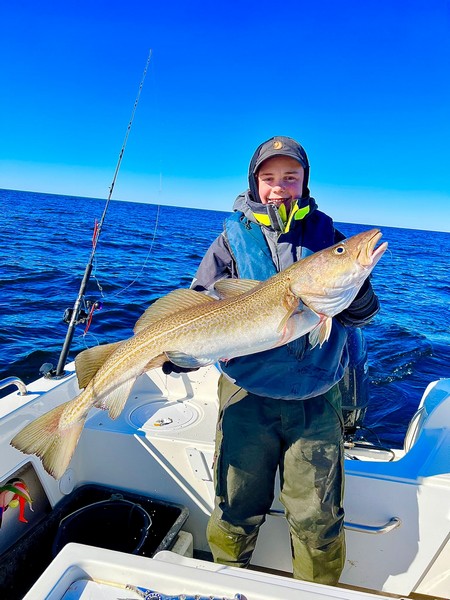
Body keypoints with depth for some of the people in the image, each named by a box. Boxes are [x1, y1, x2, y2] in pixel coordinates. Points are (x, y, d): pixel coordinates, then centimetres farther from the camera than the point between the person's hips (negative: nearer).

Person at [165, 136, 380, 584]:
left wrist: (355, 289, -20)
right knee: (236, 511, 13)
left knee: (318, 519, 10)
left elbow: (360, 316, 2)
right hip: (247, 396, 0)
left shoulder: (325, 235, 4)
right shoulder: (234, 237, 1)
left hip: (317, 399, 1)